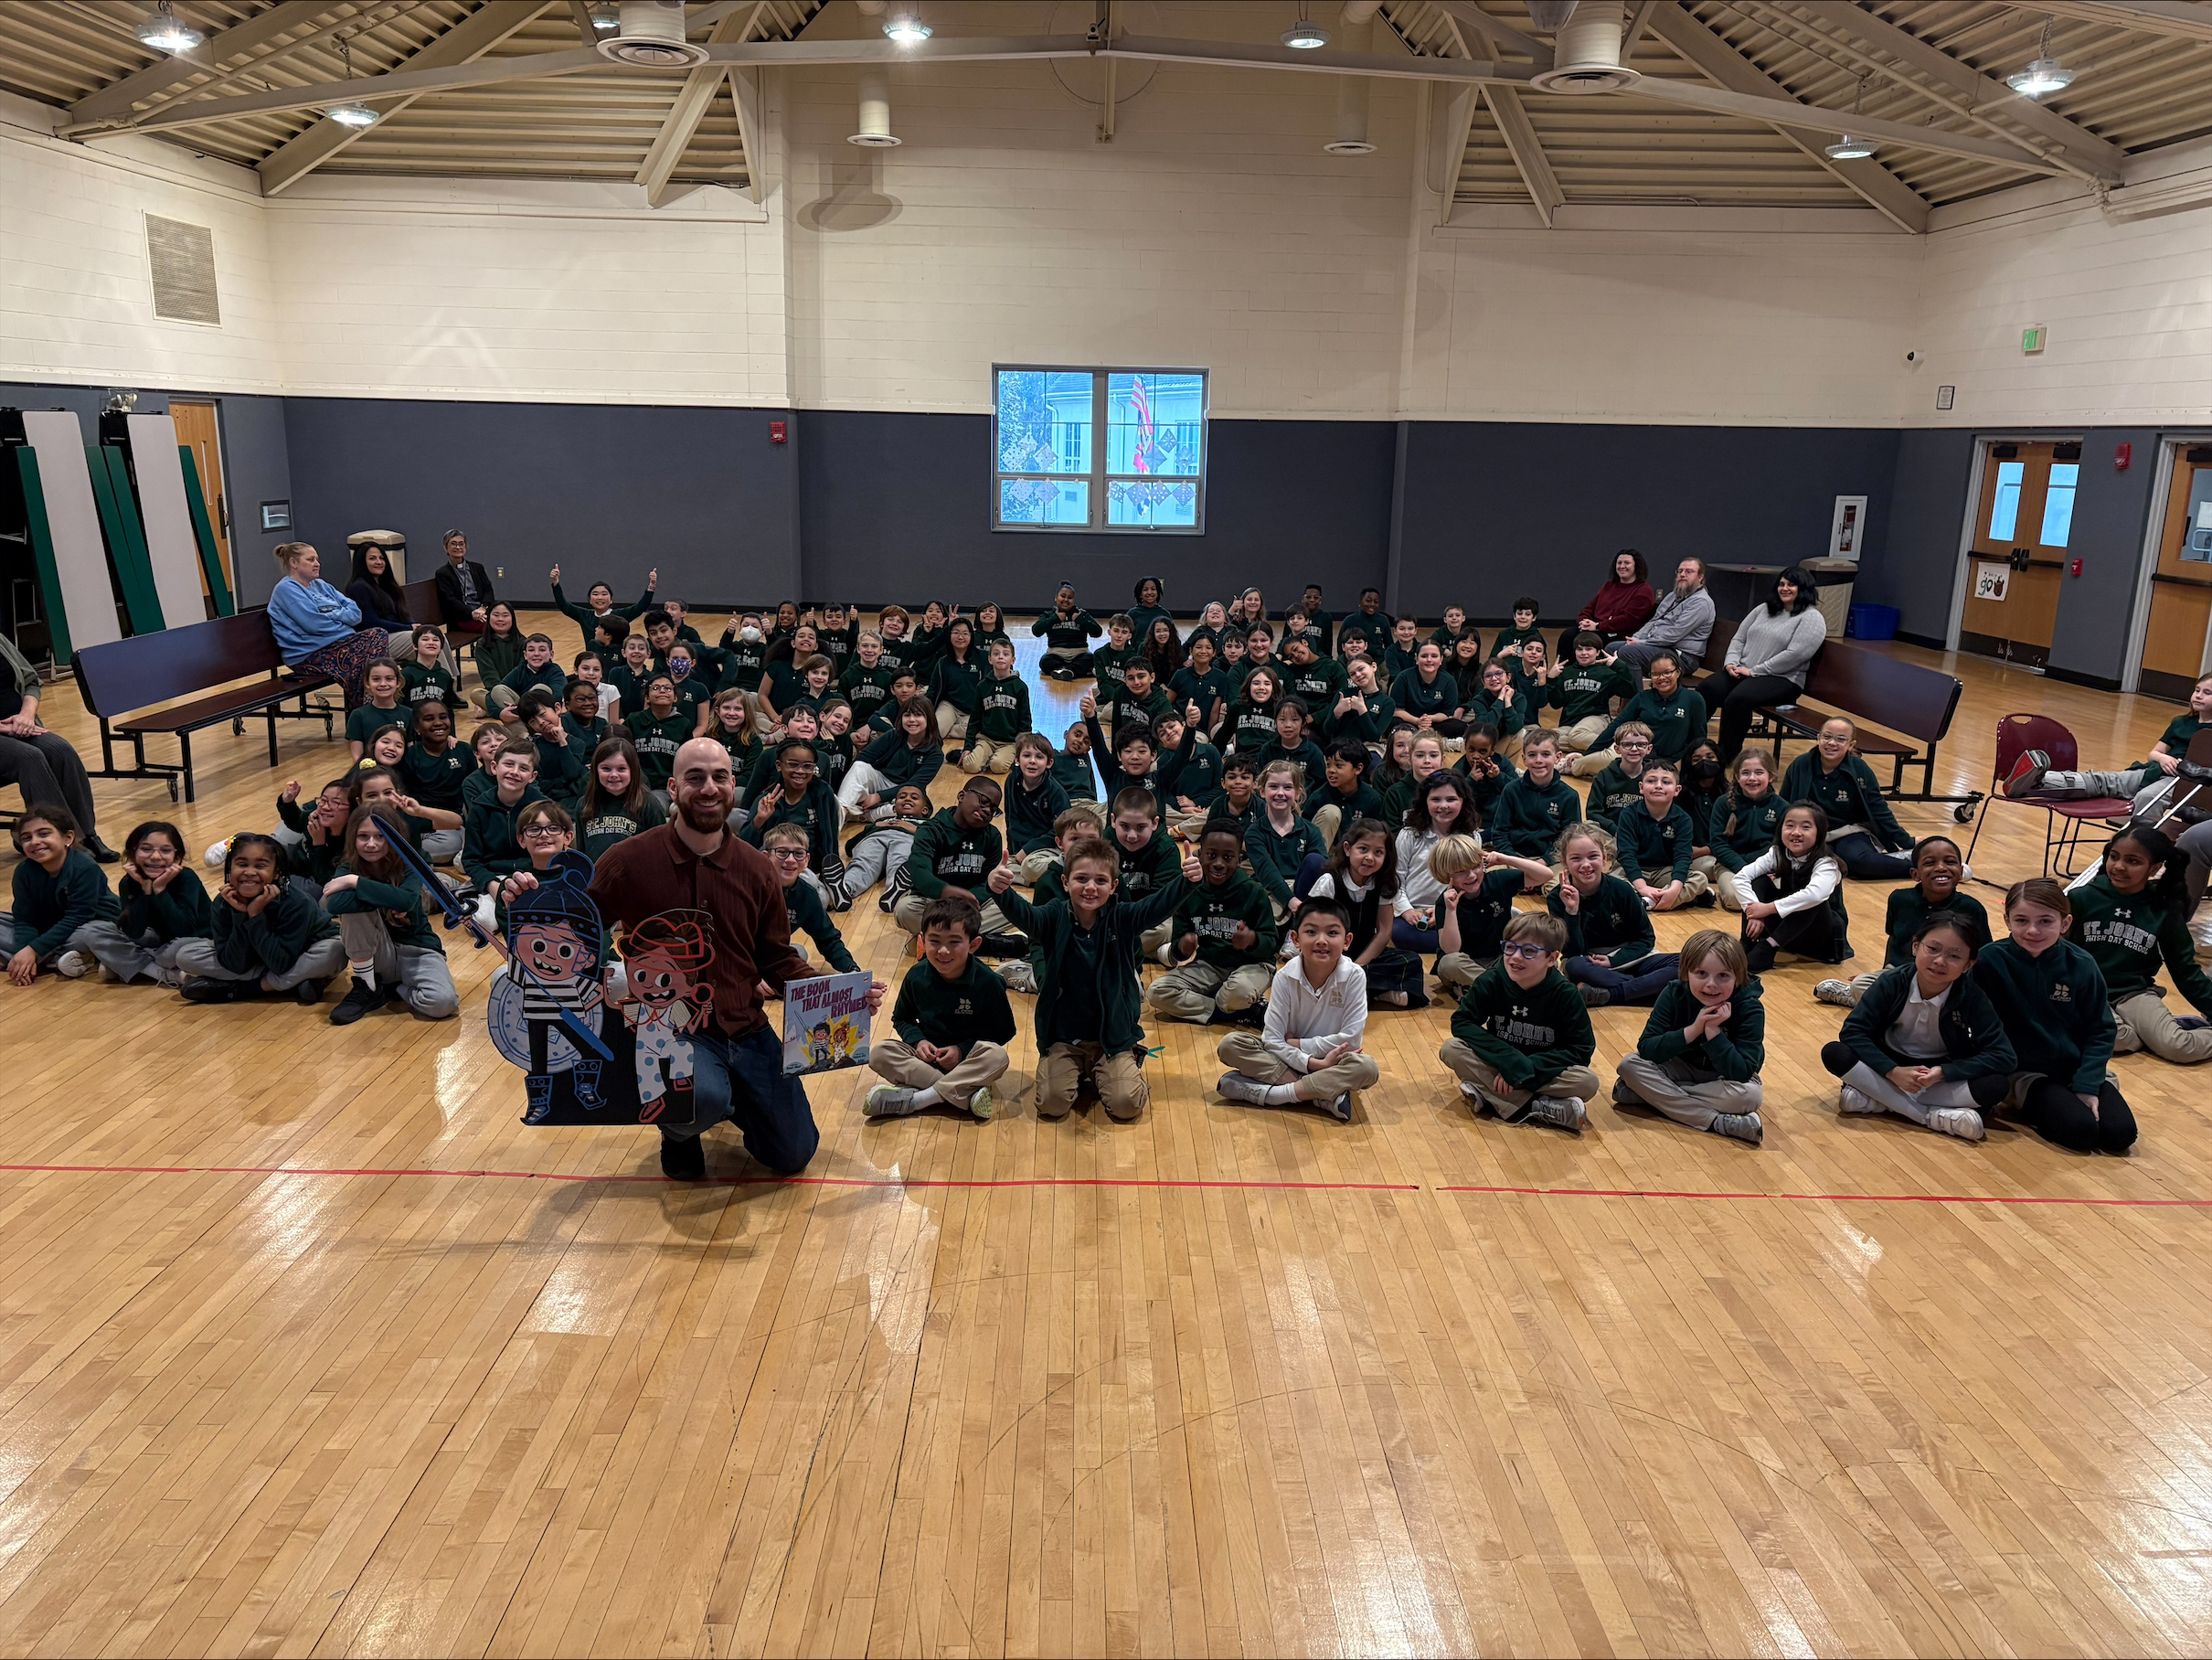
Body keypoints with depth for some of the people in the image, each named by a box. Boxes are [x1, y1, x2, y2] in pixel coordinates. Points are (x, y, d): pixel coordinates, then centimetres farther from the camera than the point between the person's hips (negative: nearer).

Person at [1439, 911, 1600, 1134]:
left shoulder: (1565, 994, -15)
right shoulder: (1491, 982, -14)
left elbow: (1582, 1050, -14)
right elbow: (1461, 1022, -17)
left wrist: (1527, 1068, -26)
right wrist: (1508, 1060, -29)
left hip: (1541, 1071, -1)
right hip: (1496, 1065, 1)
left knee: (1588, 1082, -29)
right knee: (1451, 1049, -26)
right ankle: (1539, 1109, -28)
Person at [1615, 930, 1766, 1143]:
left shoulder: (1750, 1009, -22)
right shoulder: (1674, 995, -16)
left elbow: (1741, 1073, -29)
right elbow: (1646, 1049, -24)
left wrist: (1713, 1031, -37)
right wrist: (1693, 1030, -34)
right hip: (1682, 1069, 3)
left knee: (1749, 1094, -36)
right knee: (1629, 1064, -23)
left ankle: (1656, 1095, -26)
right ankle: (1718, 1123, -28)